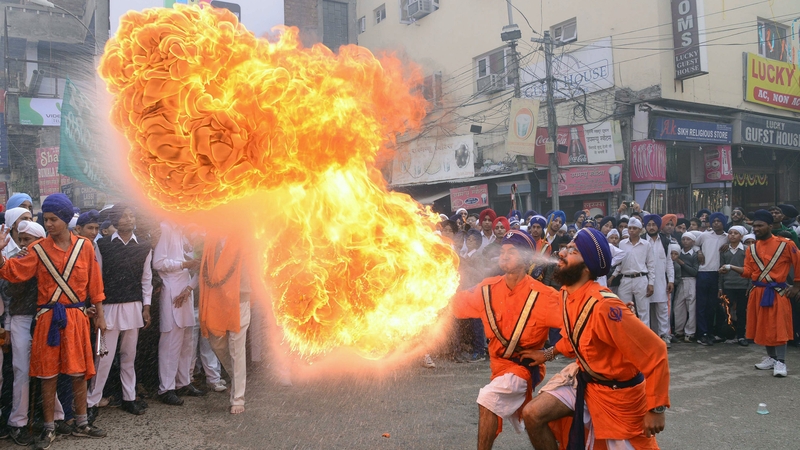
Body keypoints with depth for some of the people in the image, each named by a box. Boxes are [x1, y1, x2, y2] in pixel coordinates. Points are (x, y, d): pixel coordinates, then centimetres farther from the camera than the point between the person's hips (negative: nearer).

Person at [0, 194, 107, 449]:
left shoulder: (84, 246, -1)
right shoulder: (38, 249, -1)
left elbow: (94, 282, 4)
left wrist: (100, 315, 7)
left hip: (76, 317, 0)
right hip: (48, 318, 0)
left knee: (80, 373, 9)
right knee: (48, 374, 6)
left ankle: (81, 424, 23)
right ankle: (49, 429, 20)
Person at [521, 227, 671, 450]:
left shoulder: (603, 305, -33)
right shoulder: (567, 293, -6)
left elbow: (654, 351, -29)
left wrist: (656, 408, -23)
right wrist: (549, 353, 16)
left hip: (617, 391, -7)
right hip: (584, 378, 7)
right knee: (533, 415, -4)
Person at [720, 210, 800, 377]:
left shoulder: (786, 244, -8)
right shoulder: (751, 248, 5)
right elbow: (748, 272, 2)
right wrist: (731, 268, -14)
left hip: (778, 292, -5)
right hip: (758, 292, 5)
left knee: (779, 327, -5)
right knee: (763, 327, 11)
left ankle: (780, 362, 3)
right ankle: (771, 357, 25)